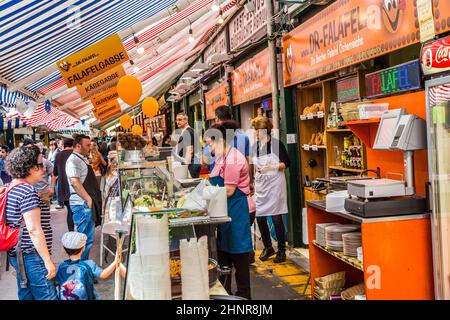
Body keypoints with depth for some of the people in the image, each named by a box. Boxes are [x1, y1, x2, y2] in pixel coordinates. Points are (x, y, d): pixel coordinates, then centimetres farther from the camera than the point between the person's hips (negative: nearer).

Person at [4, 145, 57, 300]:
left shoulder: (13, 188, 11)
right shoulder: (28, 191, -18)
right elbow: (34, 230, -22)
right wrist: (48, 261, -20)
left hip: (17, 253, 10)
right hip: (32, 256, -10)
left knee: (26, 296, 17)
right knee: (48, 297, -6)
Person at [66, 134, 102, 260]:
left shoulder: (82, 159, 18)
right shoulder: (74, 160, -14)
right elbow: (75, 182, -24)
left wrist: (93, 199, 19)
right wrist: (89, 200, -23)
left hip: (87, 203, 10)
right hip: (82, 204, -10)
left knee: (87, 237, 16)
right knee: (86, 238, -8)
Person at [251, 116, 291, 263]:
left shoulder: (276, 144, -7)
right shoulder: (255, 146, 7)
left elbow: (287, 163, -7)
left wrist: (271, 167, -19)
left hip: (275, 184, -5)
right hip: (260, 185, 5)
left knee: (276, 218, -3)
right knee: (260, 218, 5)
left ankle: (281, 250, 11)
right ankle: (268, 248, 23)